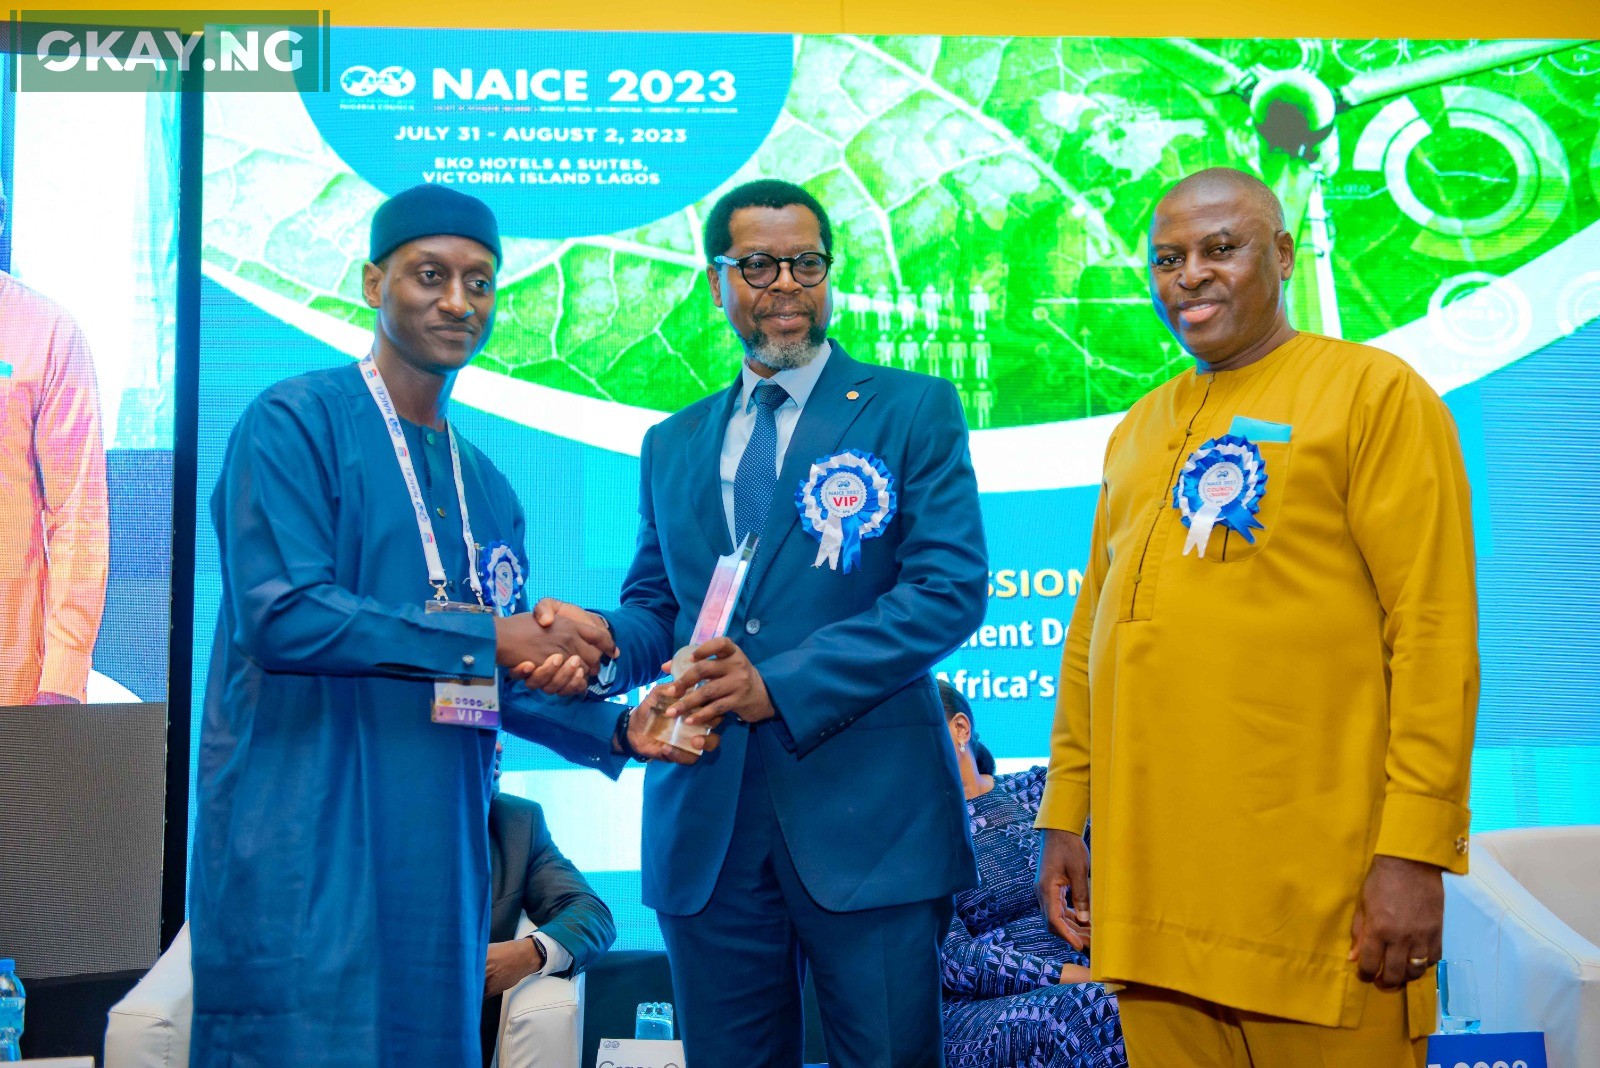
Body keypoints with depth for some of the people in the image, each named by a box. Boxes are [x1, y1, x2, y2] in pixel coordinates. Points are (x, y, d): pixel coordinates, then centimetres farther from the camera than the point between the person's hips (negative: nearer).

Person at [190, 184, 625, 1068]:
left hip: (438, 854, 7)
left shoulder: (487, 489, 15)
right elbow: (279, 616, -19)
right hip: (305, 849, -7)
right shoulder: (295, 422, -6)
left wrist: (611, 735, 2)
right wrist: (488, 639, -17)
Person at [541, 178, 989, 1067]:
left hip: (866, 818, -3)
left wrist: (783, 683, -16)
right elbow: (655, 606, 19)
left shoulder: (914, 411, 3)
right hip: (704, 821, 4)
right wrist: (607, 642, -7)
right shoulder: (672, 445, 17)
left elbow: (951, 588, -7)